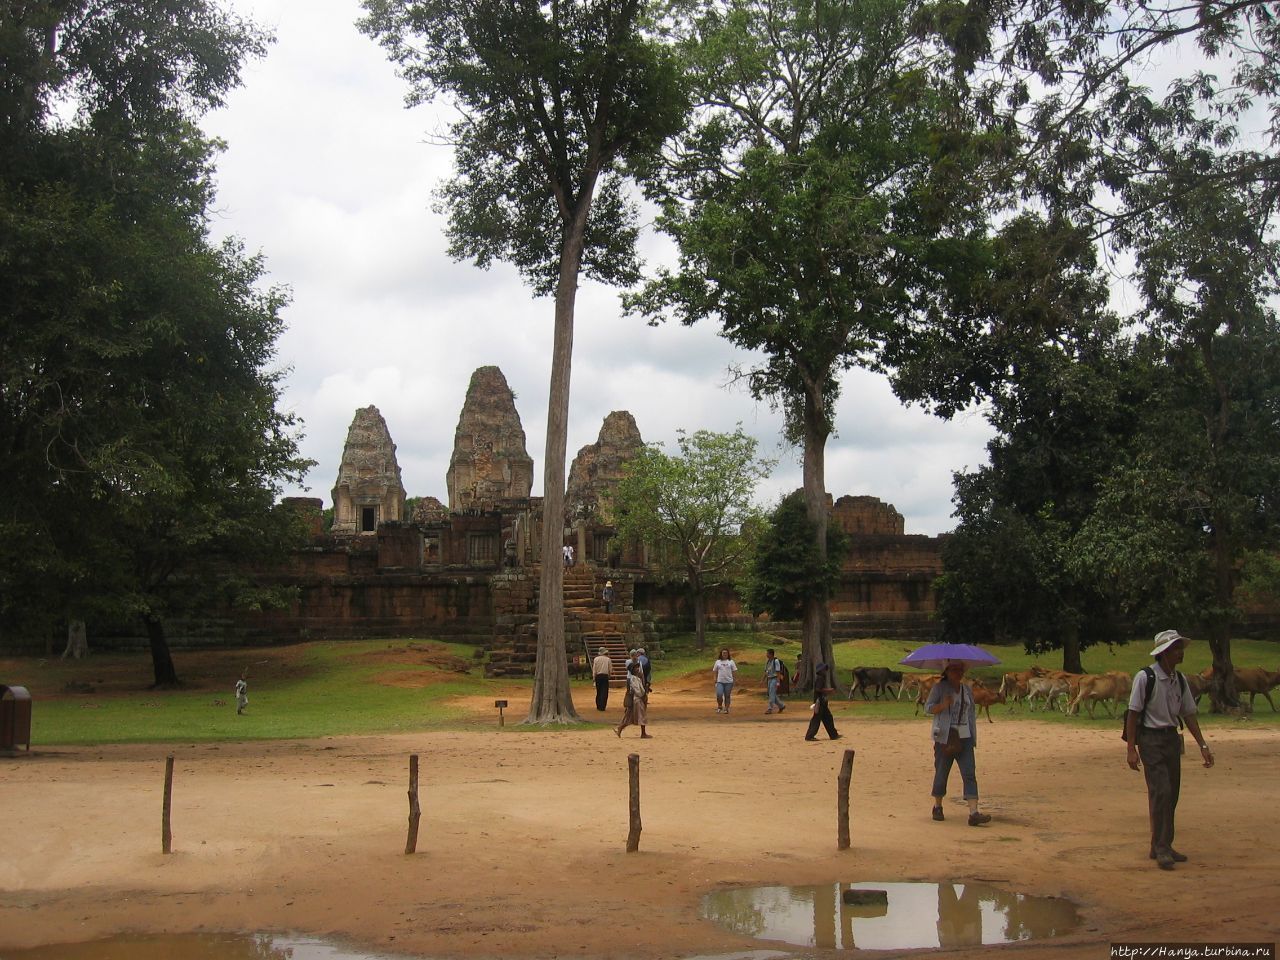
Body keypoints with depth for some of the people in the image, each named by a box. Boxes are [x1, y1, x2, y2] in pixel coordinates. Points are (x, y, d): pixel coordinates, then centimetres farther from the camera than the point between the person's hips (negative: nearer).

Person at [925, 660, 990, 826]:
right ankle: (937, 807, 26)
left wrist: (973, 738, 15)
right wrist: (943, 705, -23)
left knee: (970, 774, -8)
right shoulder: (939, 687, 0)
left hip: (964, 738, 4)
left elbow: (970, 715, 19)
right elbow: (928, 708, -5)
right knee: (941, 773, 4)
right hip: (945, 738, -4)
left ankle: (974, 814, -15)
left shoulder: (967, 691, 14)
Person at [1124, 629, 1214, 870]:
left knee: (1171, 795, 9)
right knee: (1161, 792, -13)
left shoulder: (1180, 680, 7)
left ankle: (1162, 847, 20)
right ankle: (1161, 848, -6)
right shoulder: (1145, 677, -12)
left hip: (1172, 738, 7)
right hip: (1151, 739, -7)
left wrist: (1203, 745, 7)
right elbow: (1133, 713, -11)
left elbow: (1188, 714, 12)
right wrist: (1131, 748, -13)